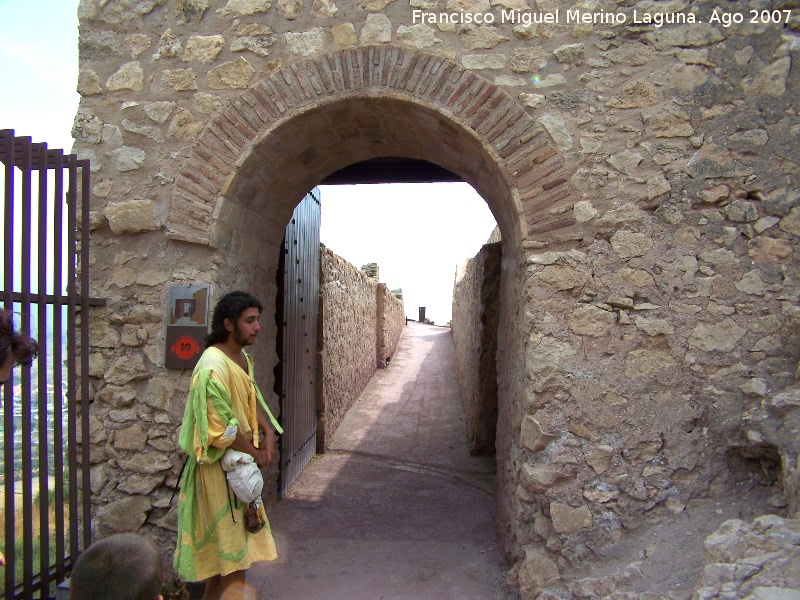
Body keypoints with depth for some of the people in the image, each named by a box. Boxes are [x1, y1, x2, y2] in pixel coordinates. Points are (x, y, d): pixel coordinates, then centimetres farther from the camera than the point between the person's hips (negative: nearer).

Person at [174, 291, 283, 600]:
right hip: (221, 467, -9)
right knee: (234, 550, 2)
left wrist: (268, 431, -3)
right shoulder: (214, 367, -26)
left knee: (224, 543, 23)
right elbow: (219, 430, -25)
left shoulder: (243, 357, 4)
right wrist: (256, 452, -13)